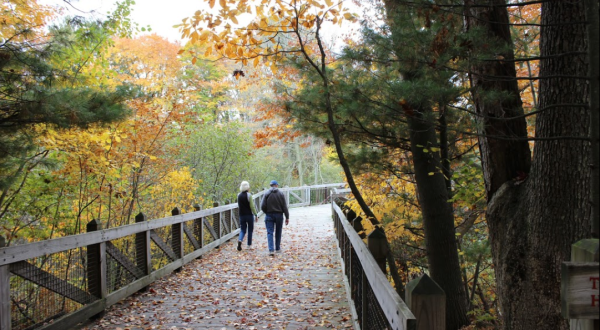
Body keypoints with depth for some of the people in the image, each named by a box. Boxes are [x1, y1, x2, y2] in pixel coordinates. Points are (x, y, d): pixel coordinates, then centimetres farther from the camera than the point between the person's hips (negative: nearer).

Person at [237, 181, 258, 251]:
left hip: (242, 215, 4)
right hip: (249, 215, -4)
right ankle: (249, 245, 14)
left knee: (242, 230, 10)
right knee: (250, 230, 10)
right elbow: (252, 206, -12)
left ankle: (240, 240, -17)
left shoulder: (239, 195, 2)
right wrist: (256, 215, -7)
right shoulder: (249, 195, -13)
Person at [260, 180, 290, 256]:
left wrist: (267, 212, 11)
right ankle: (277, 248, 25)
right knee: (278, 232, 16)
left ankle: (271, 250, -15)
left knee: (270, 233, -2)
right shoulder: (280, 194, -3)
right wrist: (287, 217, 0)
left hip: (269, 215, -1)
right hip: (279, 215, 1)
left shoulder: (266, 194, -4)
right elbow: (284, 207, -5)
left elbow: (262, 206, -8)